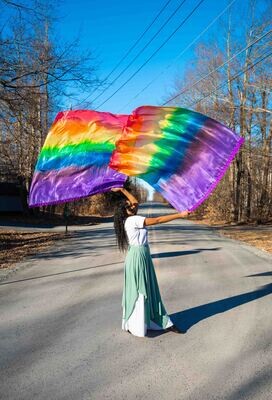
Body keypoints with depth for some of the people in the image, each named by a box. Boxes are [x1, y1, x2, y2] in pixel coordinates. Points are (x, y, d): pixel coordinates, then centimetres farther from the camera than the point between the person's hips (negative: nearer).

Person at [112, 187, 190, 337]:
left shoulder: (130, 219, 9)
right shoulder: (133, 220, -17)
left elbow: (136, 202, 25)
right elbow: (157, 220, -21)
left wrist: (122, 190, 26)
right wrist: (180, 215, -20)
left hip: (143, 257, 10)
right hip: (137, 257, -10)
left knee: (149, 290, 13)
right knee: (138, 291, 2)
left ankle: (163, 322, 23)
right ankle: (135, 326, 16)